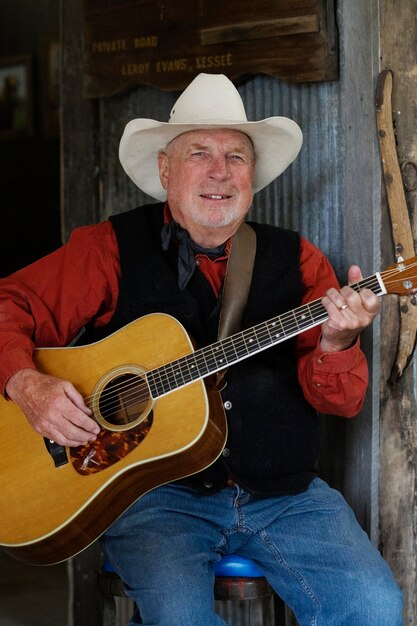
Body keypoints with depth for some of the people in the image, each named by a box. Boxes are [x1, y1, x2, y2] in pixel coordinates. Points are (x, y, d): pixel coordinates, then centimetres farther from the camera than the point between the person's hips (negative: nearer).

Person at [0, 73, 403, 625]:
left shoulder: (296, 260, 8)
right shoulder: (111, 249, 3)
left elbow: (340, 401, 3)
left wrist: (335, 343, -19)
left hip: (283, 493, 3)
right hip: (154, 491, -2)